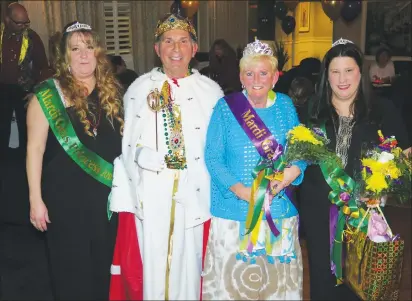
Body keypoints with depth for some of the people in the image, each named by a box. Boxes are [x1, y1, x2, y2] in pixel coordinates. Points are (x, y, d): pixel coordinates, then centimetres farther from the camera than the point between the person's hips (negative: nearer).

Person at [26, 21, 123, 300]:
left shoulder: (111, 91, 4)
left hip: (107, 193, 4)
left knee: (104, 264, 16)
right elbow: (35, 149, -9)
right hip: (66, 196, -4)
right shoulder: (48, 95, -8)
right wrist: (36, 199, -11)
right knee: (72, 269, 9)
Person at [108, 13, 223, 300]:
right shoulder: (138, 89, 6)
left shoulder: (211, 91, 4)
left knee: (188, 264, 9)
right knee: (151, 265, 8)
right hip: (149, 196, 0)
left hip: (195, 196, 0)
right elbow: (128, 146, 5)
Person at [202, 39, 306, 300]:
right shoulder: (226, 107, -4)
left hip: (280, 209, 3)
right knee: (233, 277, 6)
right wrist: (241, 190, -19)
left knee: (278, 277, 13)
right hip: (234, 210, -2)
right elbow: (213, 158, -7)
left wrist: (294, 170, -15)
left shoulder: (286, 105, 5)